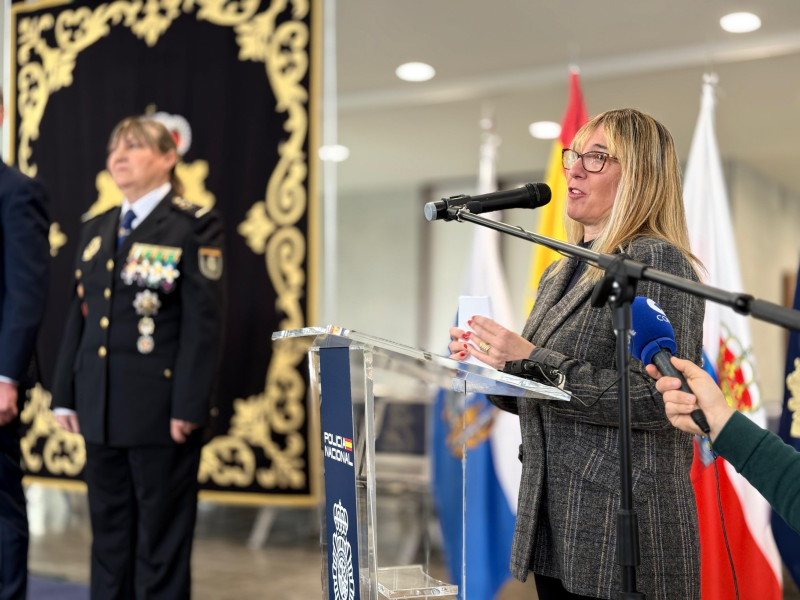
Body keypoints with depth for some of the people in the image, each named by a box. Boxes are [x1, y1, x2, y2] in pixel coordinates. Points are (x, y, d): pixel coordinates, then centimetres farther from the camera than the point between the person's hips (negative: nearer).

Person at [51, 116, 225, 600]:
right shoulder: (95, 230, 14)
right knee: (109, 534, 14)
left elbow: (204, 322, -11)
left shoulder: (194, 226, -5)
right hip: (101, 411, 6)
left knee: (162, 541, 3)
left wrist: (188, 405, -16)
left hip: (160, 410, -6)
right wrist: (66, 394, 9)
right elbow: (79, 317, 15)